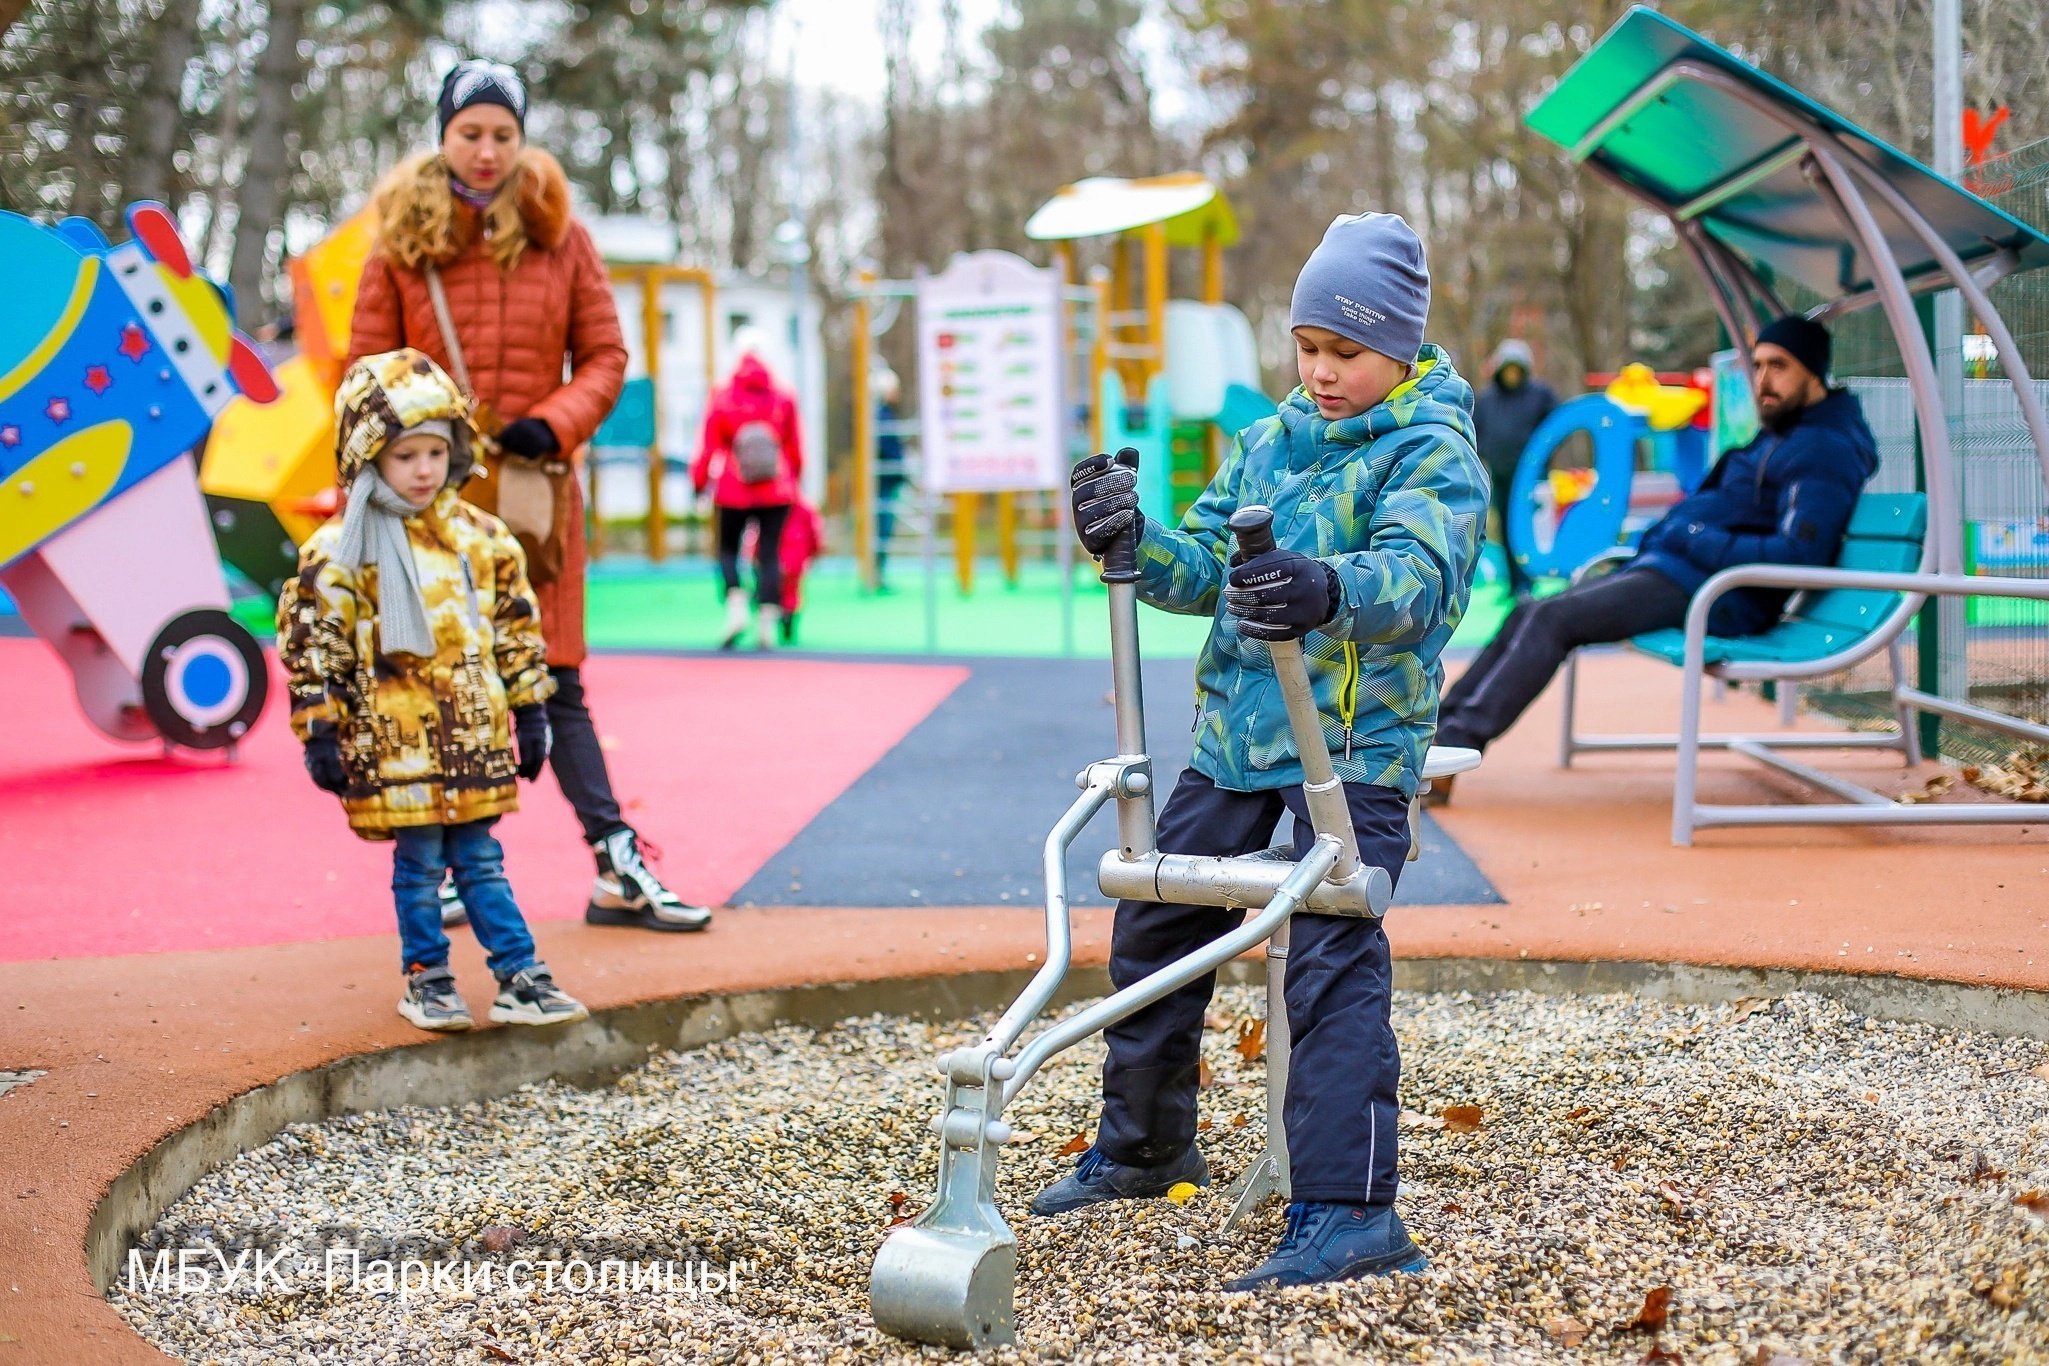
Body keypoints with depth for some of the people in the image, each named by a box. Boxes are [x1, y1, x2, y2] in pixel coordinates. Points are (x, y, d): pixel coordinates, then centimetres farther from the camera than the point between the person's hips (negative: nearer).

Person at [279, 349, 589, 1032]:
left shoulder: (481, 537, 6)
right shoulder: (338, 553, -7)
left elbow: (515, 629, 13)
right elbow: (314, 648, -6)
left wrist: (529, 712, 12)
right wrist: (320, 736, -8)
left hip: (473, 735, 3)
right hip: (395, 743, -3)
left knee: (480, 860, 10)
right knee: (419, 865, 4)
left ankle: (520, 977, 14)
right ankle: (427, 980, 18)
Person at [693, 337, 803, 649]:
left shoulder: (722, 399, -4)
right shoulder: (783, 399, 2)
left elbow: (709, 447, -3)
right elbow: (794, 448, 9)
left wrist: (699, 481, 8)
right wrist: (793, 478, 24)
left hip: (733, 492, -1)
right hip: (776, 493, 1)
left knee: (728, 549, 13)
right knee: (769, 554, 5)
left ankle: (736, 608, -6)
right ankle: (767, 622, 0)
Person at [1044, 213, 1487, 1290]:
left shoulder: (1433, 453, -9)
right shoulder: (1266, 444, 12)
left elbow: (1419, 572, -28)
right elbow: (1206, 567, 8)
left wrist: (1330, 591, -50)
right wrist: (1133, 543, -13)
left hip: (1356, 747, -7)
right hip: (1233, 732, 8)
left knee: (1333, 962, -16)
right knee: (1152, 926, 15)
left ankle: (1348, 1212, -12)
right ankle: (1143, 1146, 34)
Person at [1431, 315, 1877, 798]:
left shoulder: (1824, 451, -10)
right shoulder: (1780, 436, 23)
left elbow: (1797, 554, -22)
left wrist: (1699, 540, -17)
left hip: (1709, 593, -10)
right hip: (1669, 566, 10)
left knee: (1550, 619, -21)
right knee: (1531, 616, 1)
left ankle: (1455, 745, -25)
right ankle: (1439, 728, -3)